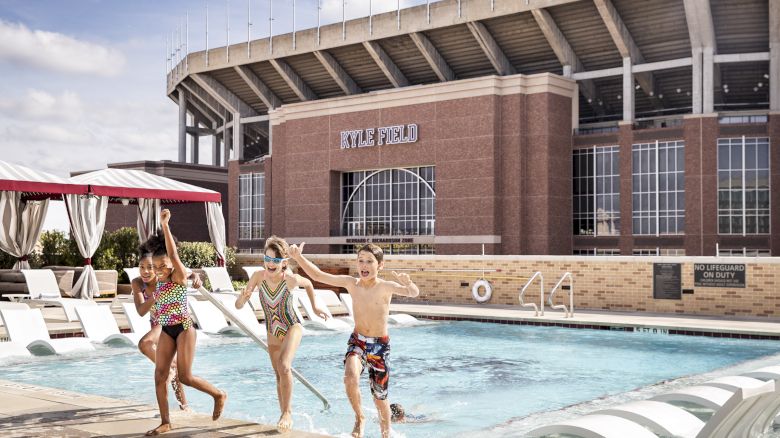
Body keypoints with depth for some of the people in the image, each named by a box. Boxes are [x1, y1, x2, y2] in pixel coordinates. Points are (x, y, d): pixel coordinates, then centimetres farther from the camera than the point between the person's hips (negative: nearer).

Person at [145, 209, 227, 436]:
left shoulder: (179, 277, -11)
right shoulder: (159, 282, 8)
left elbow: (173, 253, -28)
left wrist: (165, 225, -32)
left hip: (183, 329, -7)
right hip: (166, 331, 7)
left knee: (185, 377, -7)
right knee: (159, 376, -1)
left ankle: (219, 395, 16)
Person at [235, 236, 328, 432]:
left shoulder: (291, 279, -25)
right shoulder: (258, 276, -20)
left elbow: (308, 284, -1)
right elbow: (238, 305, -18)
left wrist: (315, 307, 7)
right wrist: (244, 296, -39)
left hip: (292, 327, -4)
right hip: (273, 333, 4)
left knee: (284, 367, -27)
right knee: (279, 376, 16)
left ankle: (287, 413, -12)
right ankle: (285, 415, 33)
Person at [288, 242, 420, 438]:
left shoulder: (385, 286, -16)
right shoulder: (351, 283, -6)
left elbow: (413, 293, -33)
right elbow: (318, 275, -3)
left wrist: (408, 284, -56)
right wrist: (298, 257, -14)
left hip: (380, 345, -1)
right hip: (357, 342, 2)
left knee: (380, 398, 9)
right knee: (350, 377, -28)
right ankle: (359, 418, -2)